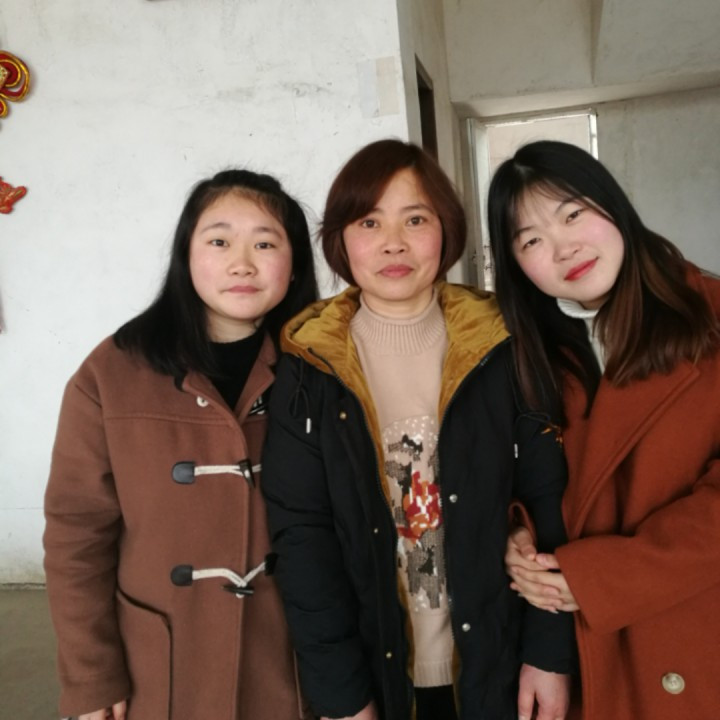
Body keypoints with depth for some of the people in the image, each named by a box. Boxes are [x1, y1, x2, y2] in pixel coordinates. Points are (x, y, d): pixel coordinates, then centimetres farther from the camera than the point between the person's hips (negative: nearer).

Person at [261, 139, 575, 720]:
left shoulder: (500, 347, -6)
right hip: (375, 672, -1)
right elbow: (301, 532, -10)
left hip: (496, 665, 1)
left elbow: (550, 503, -4)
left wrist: (550, 650, -7)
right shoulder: (308, 367, -9)